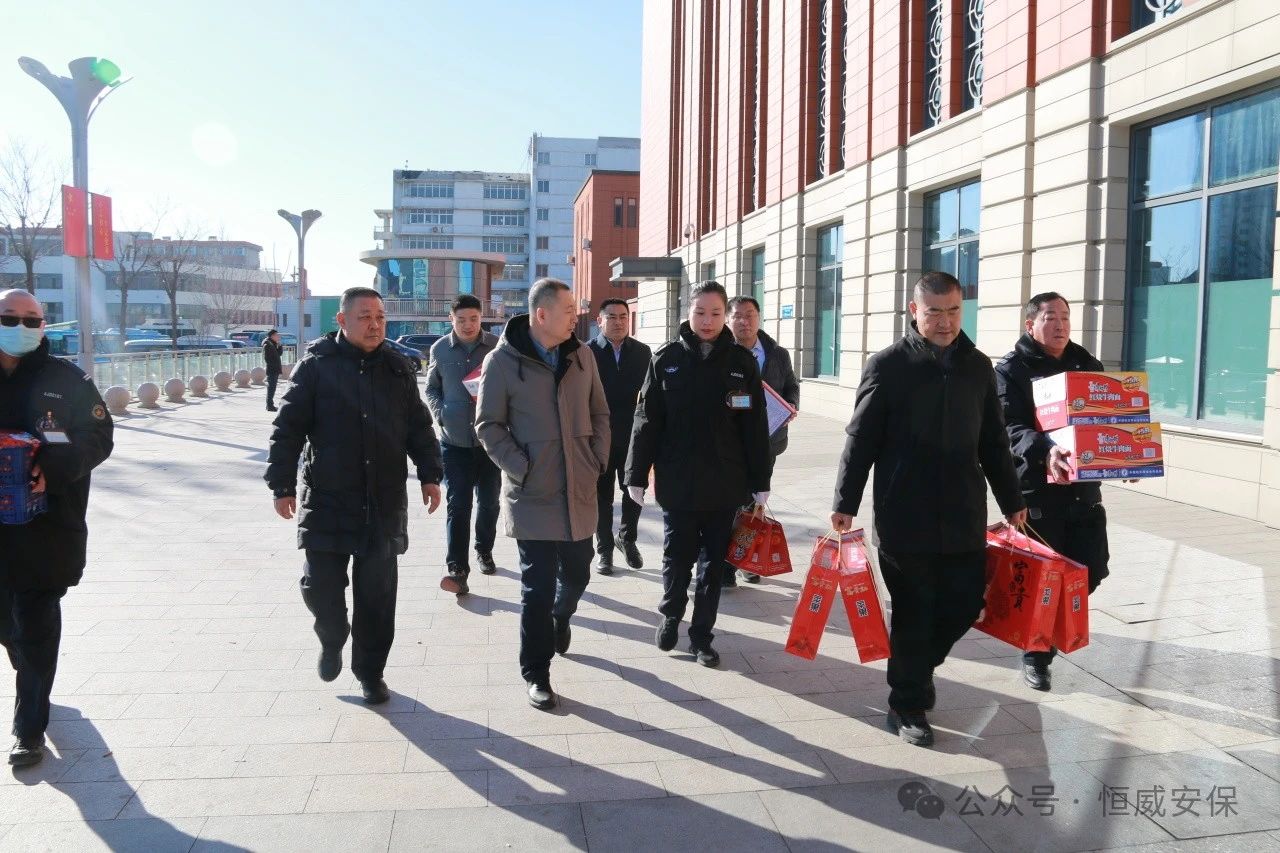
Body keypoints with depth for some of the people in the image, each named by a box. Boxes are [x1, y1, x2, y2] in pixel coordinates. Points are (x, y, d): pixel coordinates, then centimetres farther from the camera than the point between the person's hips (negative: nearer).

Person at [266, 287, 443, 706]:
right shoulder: (316, 366, -4)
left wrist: (430, 476, 5)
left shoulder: (397, 368, 6)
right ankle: (332, 640, 32)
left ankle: (370, 671, 23)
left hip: (383, 503, 2)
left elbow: (419, 428, 11)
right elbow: (288, 429, -4)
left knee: (377, 593, 6)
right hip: (326, 501, -2)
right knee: (320, 585, -1)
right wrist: (283, 486, -6)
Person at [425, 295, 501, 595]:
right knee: (457, 505, -5)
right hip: (453, 440, 0)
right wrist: (439, 413, -1)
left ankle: (484, 551, 34)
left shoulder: (496, 347, -1)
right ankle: (456, 568, -4)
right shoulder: (440, 349, 4)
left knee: (489, 502, 12)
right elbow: (431, 388, 15)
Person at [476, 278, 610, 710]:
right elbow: (488, 426, -5)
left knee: (576, 574, 15)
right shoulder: (502, 360, -9)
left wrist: (598, 460, 3)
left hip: (579, 492, 4)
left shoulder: (581, 355, 4)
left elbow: (599, 413, 13)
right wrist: (522, 469, -12)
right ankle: (536, 674, 15)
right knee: (538, 586, 1)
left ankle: (560, 618, 48)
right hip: (532, 495, -4)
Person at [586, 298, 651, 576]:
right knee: (602, 496, 8)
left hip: (634, 436, 2)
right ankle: (604, 549, 21)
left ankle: (627, 538, 31)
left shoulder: (642, 352, 5)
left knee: (635, 491, 9)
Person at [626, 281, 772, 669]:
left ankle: (701, 635, 24)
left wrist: (760, 482, 0)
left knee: (713, 562, 10)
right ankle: (670, 615, 37)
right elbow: (647, 420, -1)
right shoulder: (666, 359, -1)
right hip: (677, 481, -1)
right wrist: (637, 474, -2)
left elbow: (755, 426, 1)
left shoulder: (742, 362, 0)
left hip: (725, 483, 1)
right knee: (677, 558, 11)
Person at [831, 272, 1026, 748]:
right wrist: (845, 503, -8)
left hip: (964, 515, 4)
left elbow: (993, 442, 14)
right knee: (913, 611, 3)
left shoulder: (978, 366, 9)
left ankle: (918, 665, 35)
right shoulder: (887, 365, -5)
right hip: (905, 516, -4)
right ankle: (908, 703, 20)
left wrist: (1012, 501, 16)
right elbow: (860, 439, -5)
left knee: (965, 604, 7)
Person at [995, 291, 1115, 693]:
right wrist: (1044, 453, -36)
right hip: (1037, 489, -5)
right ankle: (1036, 655, 17)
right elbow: (1011, 428, -17)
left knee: (1091, 570, 8)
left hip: (1084, 486, 5)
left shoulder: (1088, 364, 14)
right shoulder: (1011, 370, -4)